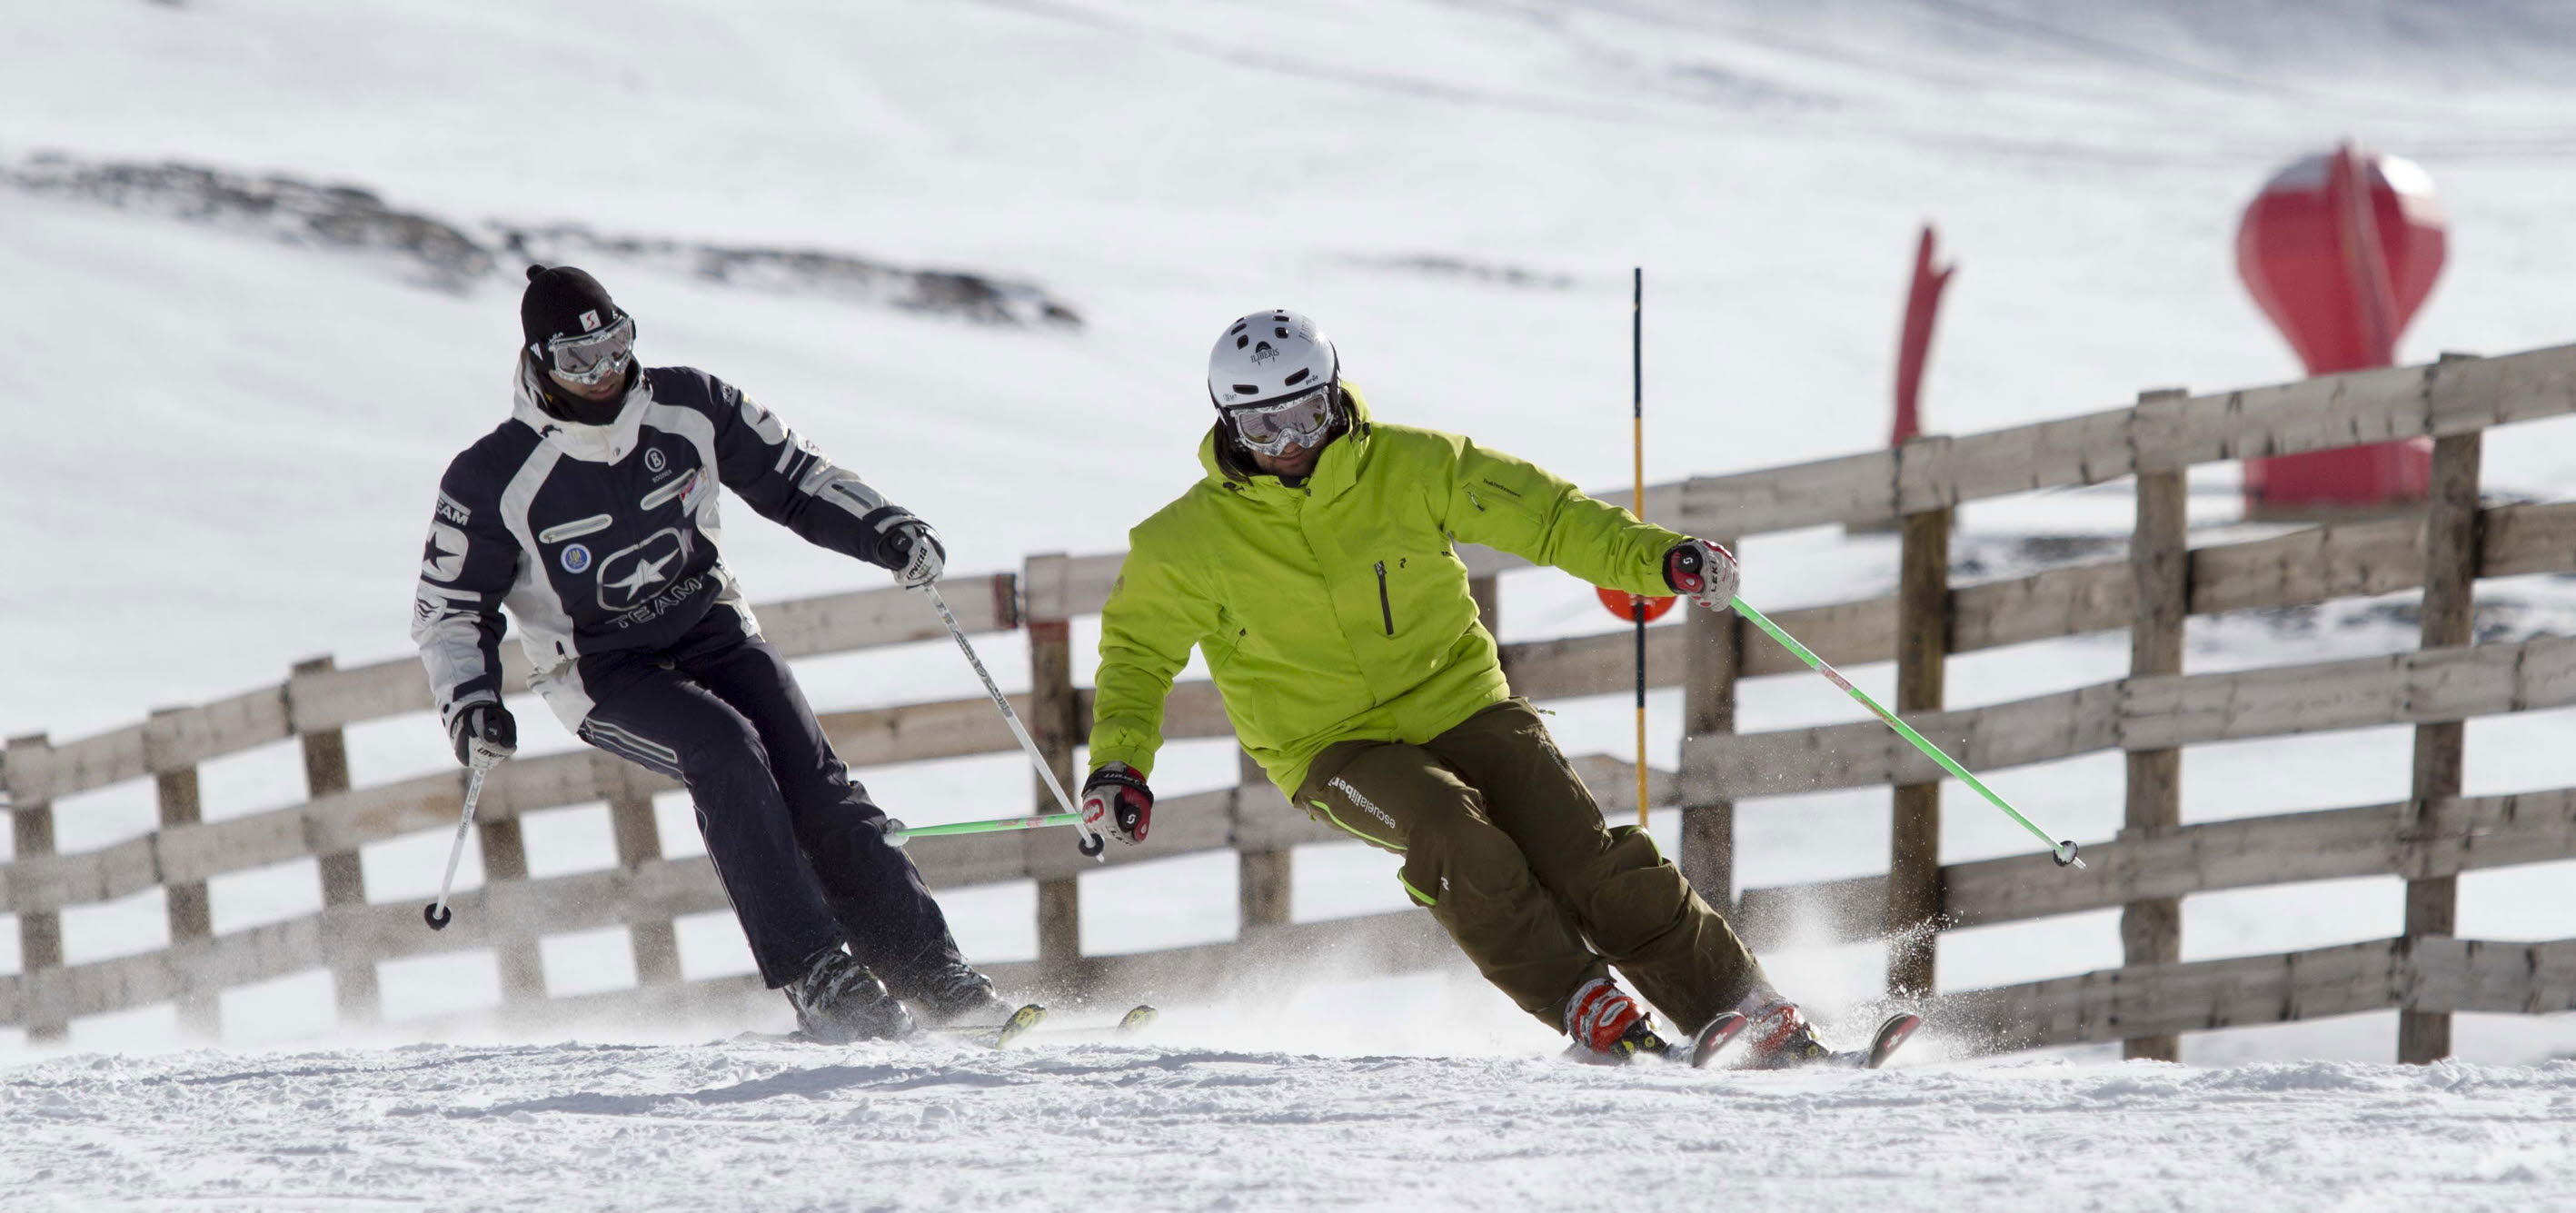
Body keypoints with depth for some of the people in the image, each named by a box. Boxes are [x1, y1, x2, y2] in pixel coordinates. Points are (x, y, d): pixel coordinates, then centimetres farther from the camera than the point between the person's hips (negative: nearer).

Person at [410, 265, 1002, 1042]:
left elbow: (791, 476, 7)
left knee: (813, 782, -16)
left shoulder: (688, 408, -5)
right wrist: (469, 700, -20)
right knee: (726, 752, -30)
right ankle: (818, 978, -33)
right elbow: (450, 609, -4)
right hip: (603, 672, -4)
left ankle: (932, 978, -14)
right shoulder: (497, 480, -13)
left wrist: (884, 529, -7)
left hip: (710, 627, 4)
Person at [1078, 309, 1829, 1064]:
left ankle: (1753, 1012, -3)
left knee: (1591, 866, -12)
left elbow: (1544, 514, 1)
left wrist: (1659, 559, -10)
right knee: (1455, 838, -31)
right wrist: (1118, 766, -6)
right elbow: (1138, 653, 9)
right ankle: (1583, 1005, -18)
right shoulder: (1189, 543, -6)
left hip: (1459, 701, 1)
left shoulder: (1411, 467, -4)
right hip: (1335, 746, -1)